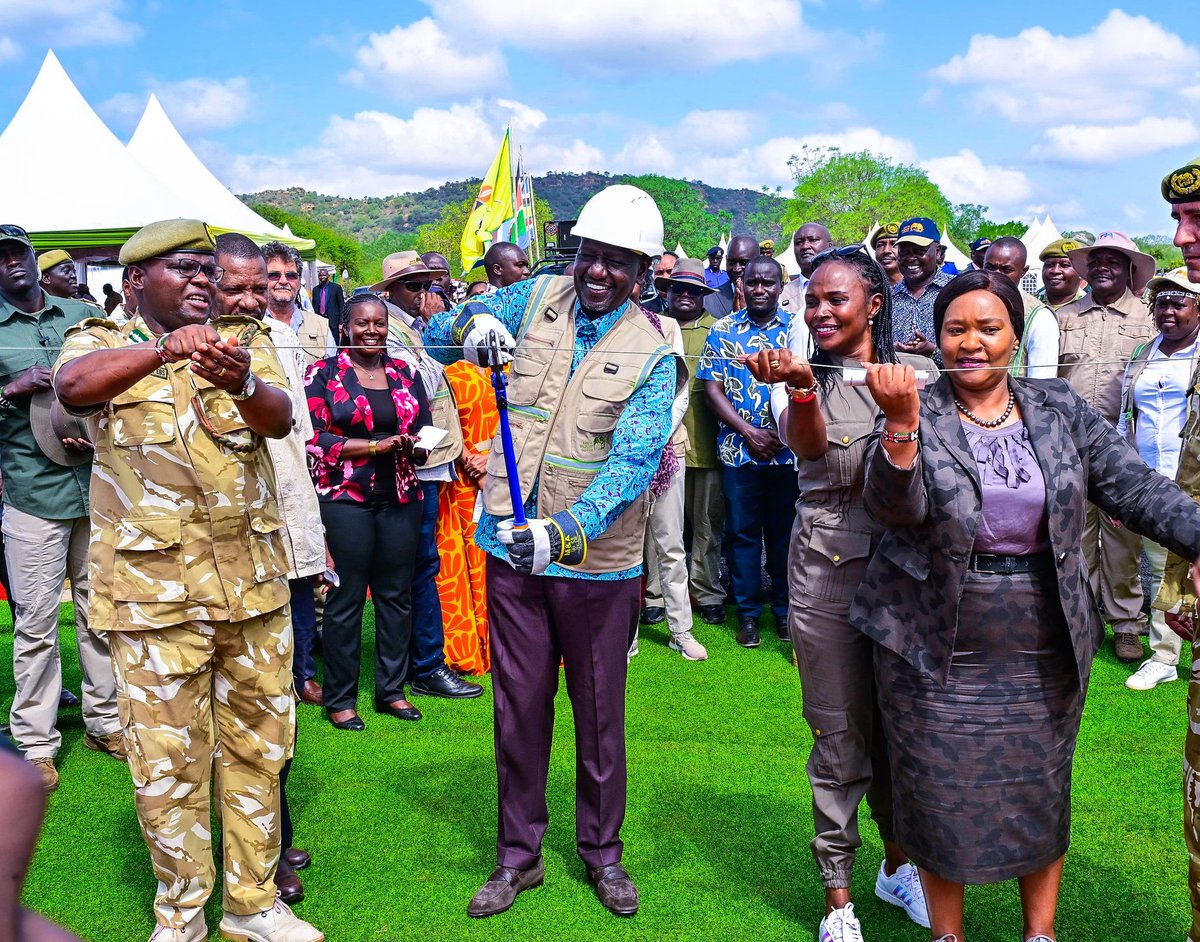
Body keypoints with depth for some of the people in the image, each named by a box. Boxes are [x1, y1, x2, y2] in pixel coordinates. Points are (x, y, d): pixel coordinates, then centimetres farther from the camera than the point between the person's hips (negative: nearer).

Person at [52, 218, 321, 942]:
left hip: (254, 581, 3)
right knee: (168, 760, 5)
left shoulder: (244, 341, 9)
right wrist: (167, 347, -39)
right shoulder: (102, 344, 2)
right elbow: (73, 385, -23)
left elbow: (280, 418, -11)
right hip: (154, 589, -3)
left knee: (259, 746, 12)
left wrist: (240, 383, -34)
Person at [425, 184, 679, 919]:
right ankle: (519, 855, 30)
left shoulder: (653, 353, -9)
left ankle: (602, 850, 33)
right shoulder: (537, 300, 1)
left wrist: (563, 532, -36)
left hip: (598, 558, -2)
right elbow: (434, 336, 7)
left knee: (600, 713, 12)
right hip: (513, 546, 3)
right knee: (519, 708, 13)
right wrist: (471, 326, -18)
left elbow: (634, 461, -21)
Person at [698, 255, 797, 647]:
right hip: (738, 450, 0)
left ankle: (785, 610, 21)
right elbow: (712, 389, 0)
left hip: (788, 450, 0)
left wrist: (781, 431, -14)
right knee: (743, 533, 7)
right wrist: (750, 432, -9)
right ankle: (748, 612, 18)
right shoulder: (722, 331, 5)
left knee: (784, 533, 8)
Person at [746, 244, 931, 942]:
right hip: (828, 566, -2)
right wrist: (802, 387, -43)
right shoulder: (801, 375, -1)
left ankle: (898, 864, 38)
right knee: (841, 732, 4)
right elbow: (806, 444, -24)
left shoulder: (919, 373, 6)